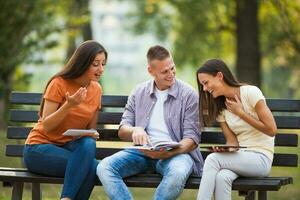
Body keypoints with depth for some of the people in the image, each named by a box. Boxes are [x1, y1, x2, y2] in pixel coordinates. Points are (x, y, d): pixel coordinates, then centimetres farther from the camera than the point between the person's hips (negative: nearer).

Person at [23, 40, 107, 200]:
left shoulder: (96, 89, 6)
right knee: (90, 166, -30)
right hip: (40, 147, -5)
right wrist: (69, 105, -27)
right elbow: (46, 126, -13)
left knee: (89, 144, -31)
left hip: (69, 147, 5)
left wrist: (92, 135, -10)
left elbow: (91, 129, 14)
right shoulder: (59, 84, -10)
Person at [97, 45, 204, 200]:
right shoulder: (139, 92, 11)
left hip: (175, 152, -3)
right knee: (104, 168, -23)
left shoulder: (188, 94, 0)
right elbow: (122, 131, 10)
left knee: (177, 173, -39)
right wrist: (134, 131, -16)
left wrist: (168, 153, -26)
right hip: (143, 152, 3)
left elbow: (192, 138, -6)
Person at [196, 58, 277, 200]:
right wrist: (223, 149, -18)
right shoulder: (219, 107, 12)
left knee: (212, 159, -29)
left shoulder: (251, 93, -7)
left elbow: (271, 130, -9)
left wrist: (240, 112, -8)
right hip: (239, 157, 4)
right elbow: (232, 142, 6)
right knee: (222, 177, -32)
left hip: (261, 158, -4)